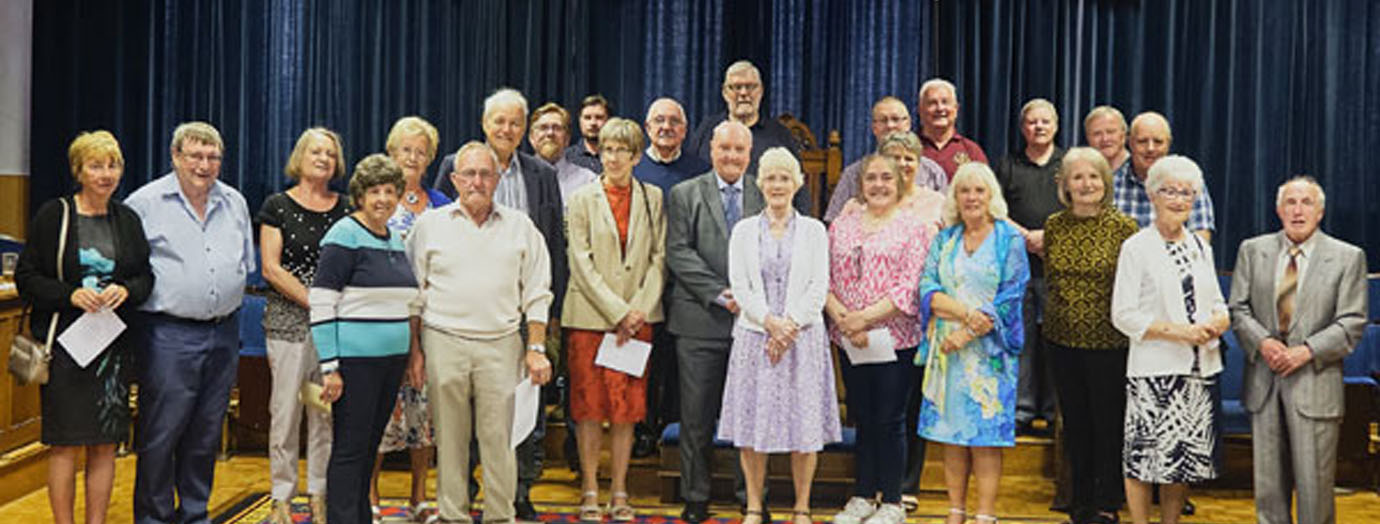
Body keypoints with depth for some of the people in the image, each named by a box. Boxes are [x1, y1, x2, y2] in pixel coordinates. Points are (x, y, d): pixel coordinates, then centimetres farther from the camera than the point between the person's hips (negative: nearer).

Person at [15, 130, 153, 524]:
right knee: (65, 444, 0)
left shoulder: (128, 220, 10)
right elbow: (25, 277, -3)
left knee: (105, 444, 7)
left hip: (114, 343, 4)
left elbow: (146, 276, 12)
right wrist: (70, 295, -17)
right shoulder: (53, 215, -2)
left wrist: (126, 291, -9)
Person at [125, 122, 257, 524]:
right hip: (168, 335, -5)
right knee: (160, 434, -3)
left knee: (206, 433, 12)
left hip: (223, 335, 5)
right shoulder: (146, 203, -3)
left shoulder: (235, 203, 13)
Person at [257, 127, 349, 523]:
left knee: (327, 411, 6)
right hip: (289, 321, -3)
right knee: (286, 410, 0)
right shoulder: (277, 206, 1)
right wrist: (314, 302, -11)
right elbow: (271, 269, -5)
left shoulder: (344, 208, 10)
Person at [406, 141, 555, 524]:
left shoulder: (519, 226, 8)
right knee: (449, 437, 5)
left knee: (498, 436, 0)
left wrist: (536, 349, 2)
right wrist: (414, 349, 4)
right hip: (444, 343, 0)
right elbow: (414, 294, 9)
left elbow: (536, 293, 9)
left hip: (500, 345, 0)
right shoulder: (430, 225, 7)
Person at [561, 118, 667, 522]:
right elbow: (582, 264, -4)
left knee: (628, 406, 4)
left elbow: (659, 258, 6)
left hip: (637, 319, 2)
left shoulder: (653, 198, 8)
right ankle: (590, 491, 10)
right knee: (588, 406, 0)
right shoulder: (582, 199, 2)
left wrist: (639, 309, -6)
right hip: (589, 316, -2)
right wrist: (616, 311, -10)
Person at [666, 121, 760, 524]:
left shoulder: (766, 196, 10)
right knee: (697, 415, 4)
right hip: (700, 320, -1)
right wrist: (720, 294, -11)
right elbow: (679, 252, -3)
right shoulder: (685, 195, 6)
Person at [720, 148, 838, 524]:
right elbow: (740, 286, 1)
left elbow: (818, 288, 0)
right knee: (752, 423, 2)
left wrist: (791, 325, -12)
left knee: (805, 423, 0)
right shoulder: (744, 230, 9)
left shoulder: (813, 231, 7)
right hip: (755, 335, 1)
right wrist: (770, 322, -12)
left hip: (803, 336, -1)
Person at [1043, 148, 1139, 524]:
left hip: (1109, 342, -4)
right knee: (1074, 422, 12)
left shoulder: (1123, 227, -7)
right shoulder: (1054, 225, 3)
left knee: (1109, 423, 4)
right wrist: (1052, 321, 12)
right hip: (1063, 341, 4)